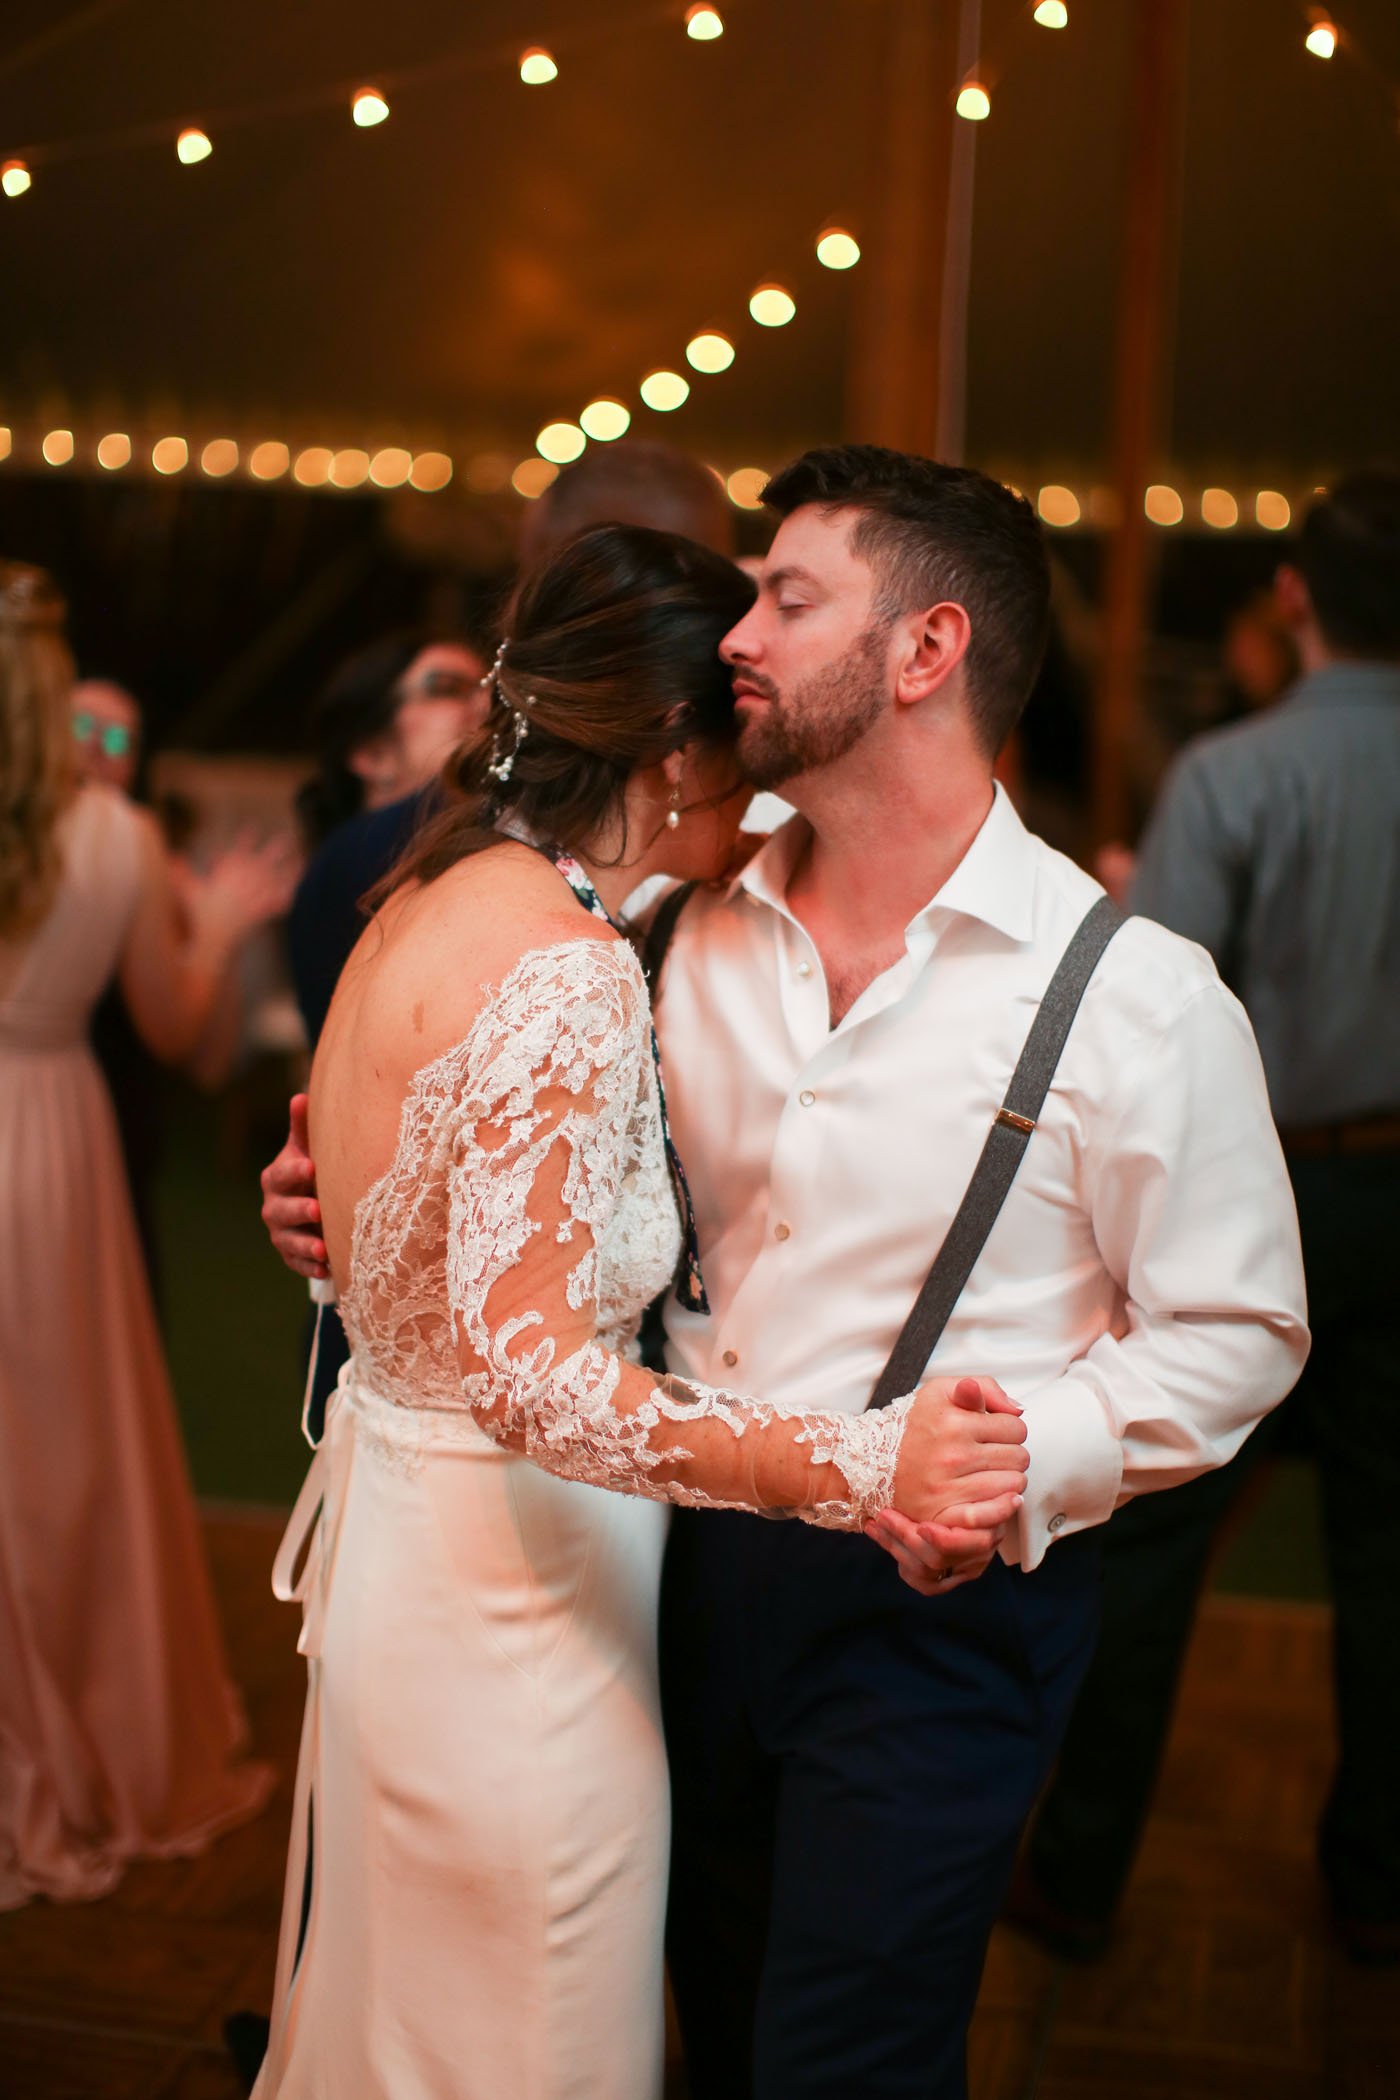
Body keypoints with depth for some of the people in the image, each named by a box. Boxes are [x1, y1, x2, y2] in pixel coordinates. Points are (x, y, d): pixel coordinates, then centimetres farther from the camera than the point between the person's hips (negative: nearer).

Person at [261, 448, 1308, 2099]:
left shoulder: (1137, 995, -13)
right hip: (698, 1561, 5)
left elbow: (1232, 1332, -10)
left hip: (938, 1605, -5)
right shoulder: (705, 941, 3)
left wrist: (1021, 1460, -24)